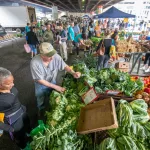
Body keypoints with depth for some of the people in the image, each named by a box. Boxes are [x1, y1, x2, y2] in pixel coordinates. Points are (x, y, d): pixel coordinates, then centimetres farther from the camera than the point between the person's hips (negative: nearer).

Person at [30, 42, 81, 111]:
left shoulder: (55, 56, -30)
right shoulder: (34, 63, -35)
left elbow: (64, 66, -14)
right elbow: (40, 80, -27)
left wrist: (73, 73, -32)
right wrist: (55, 87, -28)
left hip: (52, 82, 2)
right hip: (41, 85, -2)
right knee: (41, 103, 23)